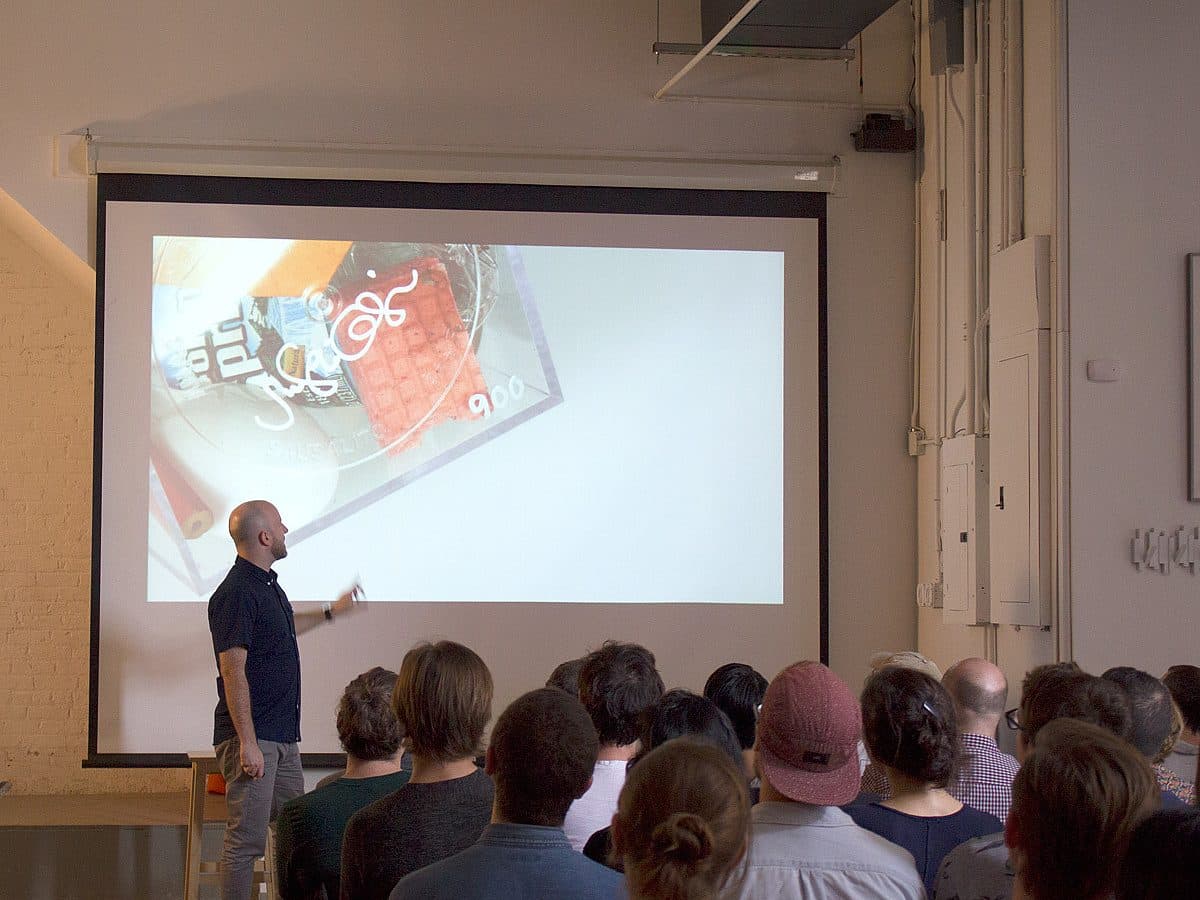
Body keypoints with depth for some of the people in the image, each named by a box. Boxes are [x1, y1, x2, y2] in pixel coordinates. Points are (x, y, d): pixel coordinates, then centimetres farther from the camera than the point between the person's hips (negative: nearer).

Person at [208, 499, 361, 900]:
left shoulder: (267, 585, 14)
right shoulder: (235, 594, -17)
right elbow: (233, 672, -21)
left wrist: (331, 612, 46)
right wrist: (247, 743, -23)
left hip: (283, 737, 10)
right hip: (253, 738, -10)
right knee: (246, 840, -8)